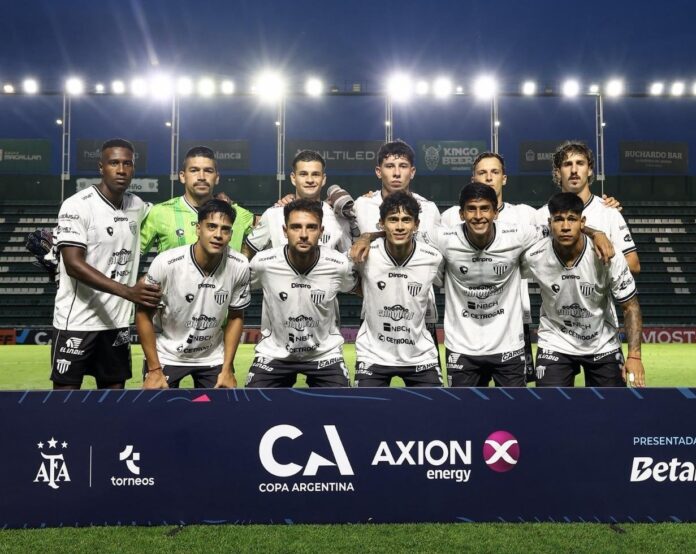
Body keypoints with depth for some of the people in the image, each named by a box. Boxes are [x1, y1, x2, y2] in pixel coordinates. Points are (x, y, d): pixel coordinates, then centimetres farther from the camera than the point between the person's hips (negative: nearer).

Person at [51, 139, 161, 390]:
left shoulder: (138, 207, 7)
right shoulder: (77, 205, -12)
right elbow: (74, 264, -20)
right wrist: (128, 292, -29)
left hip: (117, 321, 6)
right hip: (77, 321, -6)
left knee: (114, 391, 12)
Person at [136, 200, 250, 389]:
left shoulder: (240, 266, -16)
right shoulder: (166, 263, -23)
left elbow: (236, 317, -1)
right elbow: (144, 315, -10)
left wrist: (227, 368, -3)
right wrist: (154, 369, -10)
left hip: (213, 358, 2)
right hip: (166, 356, -2)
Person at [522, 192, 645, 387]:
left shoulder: (608, 256, -21)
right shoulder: (534, 257, -20)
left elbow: (630, 306, -12)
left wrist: (634, 355, -19)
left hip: (603, 345, 1)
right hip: (555, 344, 0)